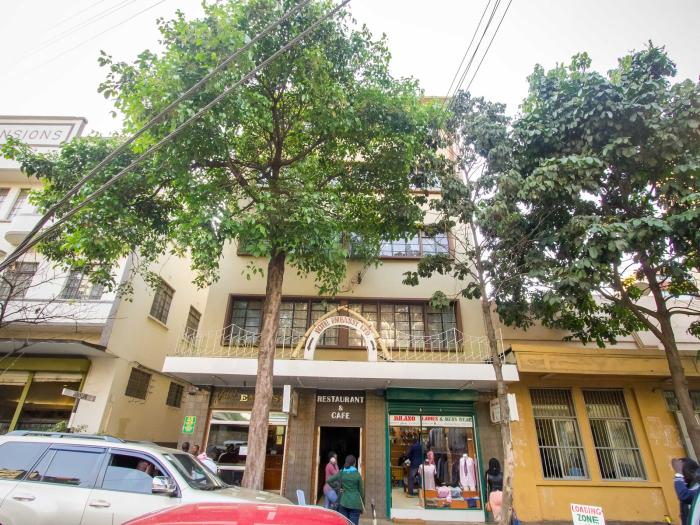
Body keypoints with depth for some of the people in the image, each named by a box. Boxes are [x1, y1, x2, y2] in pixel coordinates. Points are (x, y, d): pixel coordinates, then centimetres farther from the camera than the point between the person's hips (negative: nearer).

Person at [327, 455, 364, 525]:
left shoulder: (341, 473, 2)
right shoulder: (357, 474, -2)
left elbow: (329, 480, -4)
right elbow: (361, 491, 3)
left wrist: (337, 488, 3)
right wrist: (362, 506, 12)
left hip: (343, 502, 2)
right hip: (355, 503, -1)